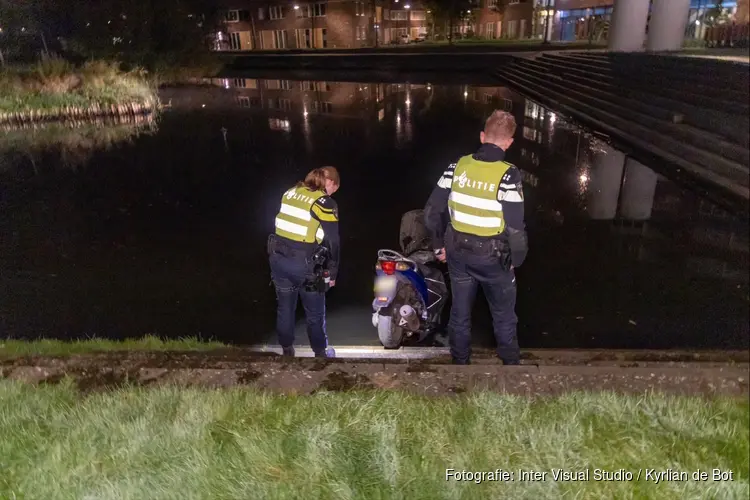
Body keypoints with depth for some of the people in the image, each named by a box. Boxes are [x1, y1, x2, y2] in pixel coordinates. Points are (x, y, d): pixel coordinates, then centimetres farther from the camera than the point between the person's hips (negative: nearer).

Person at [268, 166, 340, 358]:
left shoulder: (290, 193, 8)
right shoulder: (326, 203, -9)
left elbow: (281, 224, 13)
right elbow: (332, 242, -9)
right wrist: (332, 273, 1)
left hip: (278, 258, 6)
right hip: (303, 264, -5)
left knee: (285, 307, 20)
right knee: (315, 312, 15)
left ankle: (287, 350, 35)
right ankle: (320, 352, 32)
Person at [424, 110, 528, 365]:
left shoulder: (458, 166, -7)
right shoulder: (508, 175, -20)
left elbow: (432, 211, -3)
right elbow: (515, 227, -20)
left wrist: (439, 244, 10)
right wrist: (516, 258, -2)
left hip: (458, 251, 4)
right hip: (493, 256, -3)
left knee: (460, 310, 20)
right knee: (503, 314, 19)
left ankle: (460, 361, 35)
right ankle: (510, 362, 35)